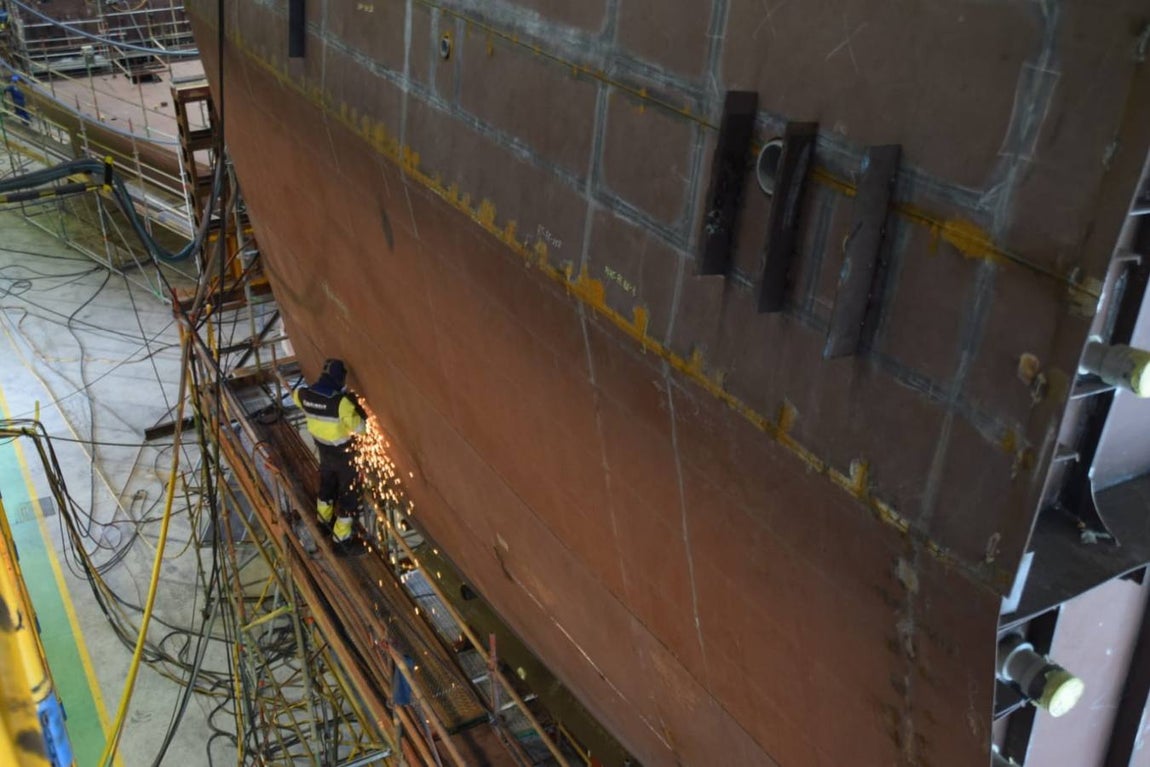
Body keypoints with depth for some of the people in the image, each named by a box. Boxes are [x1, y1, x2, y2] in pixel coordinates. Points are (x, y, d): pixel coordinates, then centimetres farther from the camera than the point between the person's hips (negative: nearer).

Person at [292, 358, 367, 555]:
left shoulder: (306, 395, -12)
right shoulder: (341, 401, -33)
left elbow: (296, 393, 14)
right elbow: (359, 427, -28)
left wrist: (317, 387, 22)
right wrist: (356, 405, -13)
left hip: (324, 450, 7)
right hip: (343, 454, -7)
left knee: (327, 485, 30)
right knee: (348, 494, 9)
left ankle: (324, 521, 52)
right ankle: (341, 539, 17)